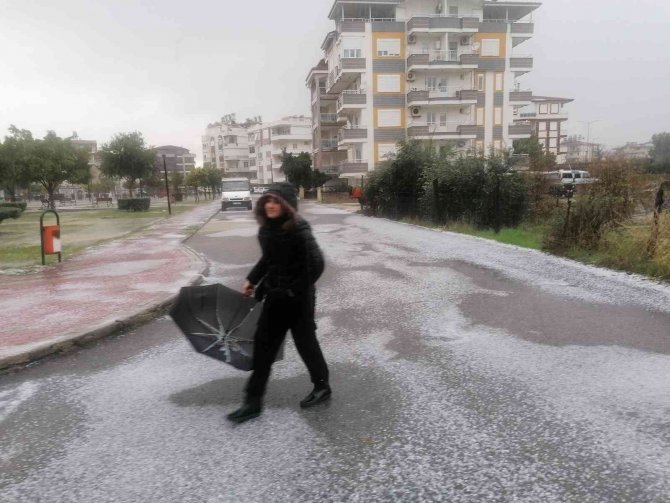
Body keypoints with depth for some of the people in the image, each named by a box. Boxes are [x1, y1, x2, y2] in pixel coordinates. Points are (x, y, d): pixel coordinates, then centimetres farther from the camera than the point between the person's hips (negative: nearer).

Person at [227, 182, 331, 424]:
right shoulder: (266, 229, 4)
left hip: (297, 298, -8)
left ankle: (322, 386, 35)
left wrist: (296, 291, -21)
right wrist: (252, 280, 15)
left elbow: (316, 264, -25)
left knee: (305, 342, 9)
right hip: (275, 296, 8)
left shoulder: (298, 228, -20)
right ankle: (253, 402, 19)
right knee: (264, 345, 9)